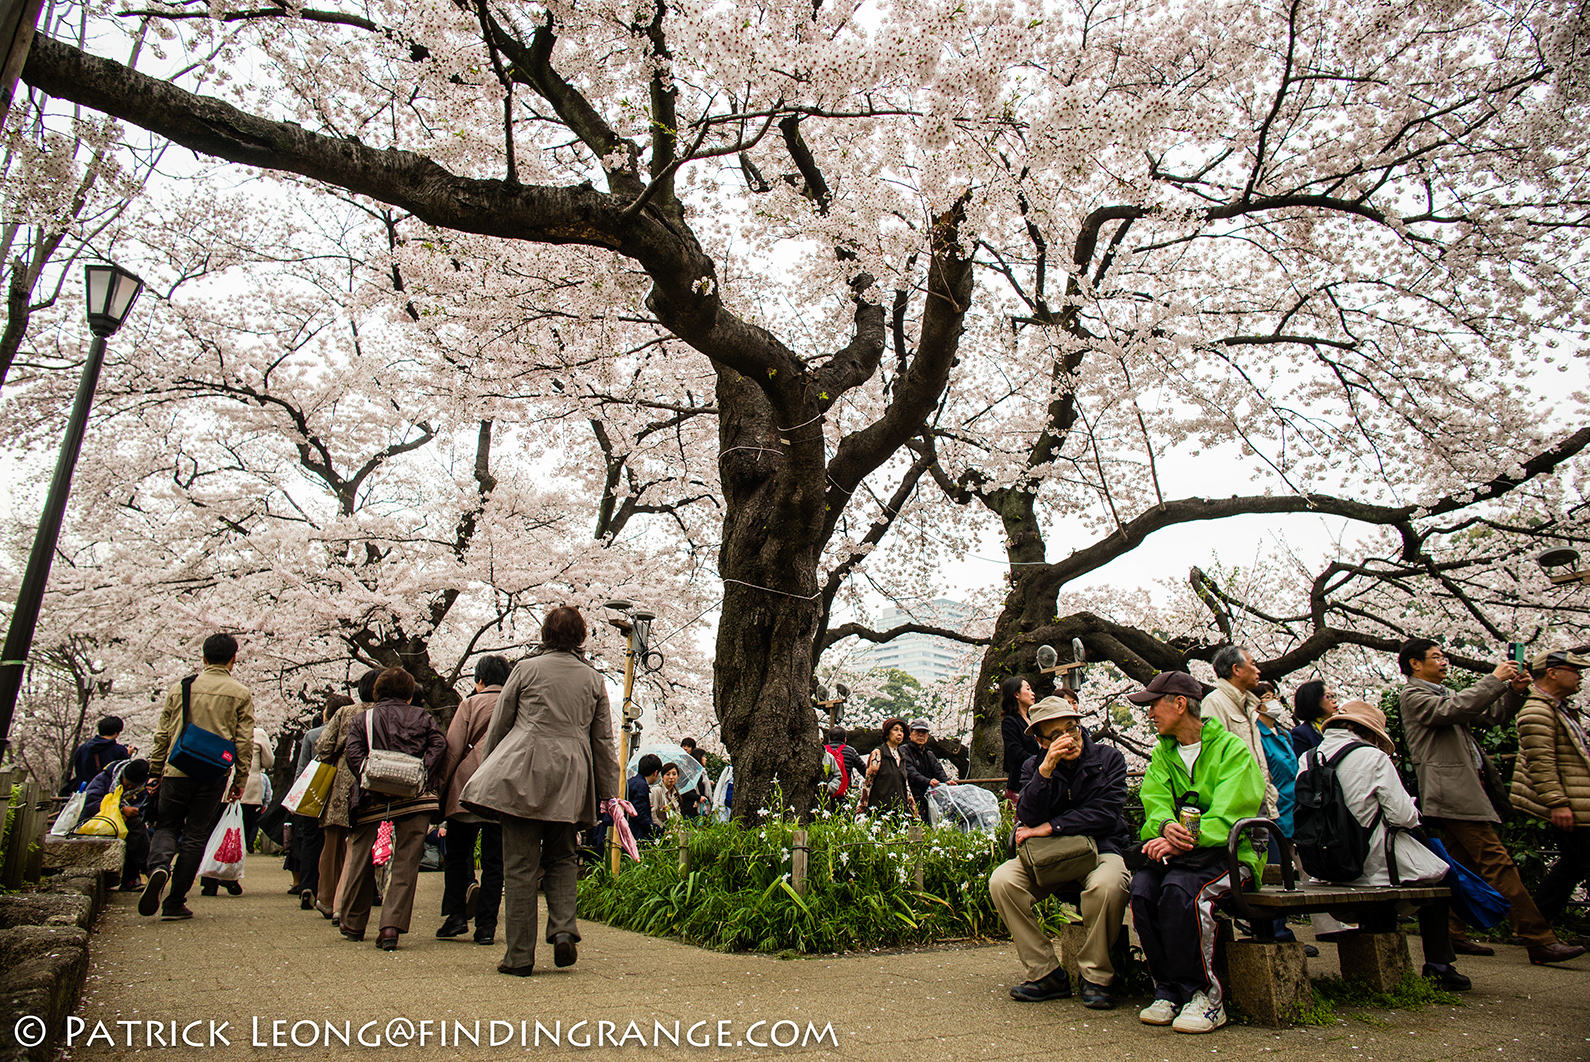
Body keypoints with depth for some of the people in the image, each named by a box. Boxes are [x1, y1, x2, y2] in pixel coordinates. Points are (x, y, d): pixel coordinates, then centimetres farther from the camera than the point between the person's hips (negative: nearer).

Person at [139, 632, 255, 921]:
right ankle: (175, 903, 9)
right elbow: (245, 742, -1)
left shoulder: (179, 688, 8)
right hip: (214, 776, -1)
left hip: (177, 771, 1)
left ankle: (159, 866, -15)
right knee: (195, 835, 7)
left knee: (166, 826, 15)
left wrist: (155, 773, 18)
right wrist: (240, 781, 5)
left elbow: (162, 735, 10)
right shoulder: (241, 694, 1)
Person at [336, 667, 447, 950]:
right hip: (416, 798, -1)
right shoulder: (422, 717, 14)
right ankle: (392, 925, -8)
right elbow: (438, 745, -1)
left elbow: (353, 754, -1)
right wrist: (423, 775, -5)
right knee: (406, 863, 3)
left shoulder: (362, 718, 14)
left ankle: (352, 923, 30)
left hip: (374, 799, 1)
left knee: (361, 860, 16)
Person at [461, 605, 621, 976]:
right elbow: (603, 740, 12)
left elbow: (498, 726, 7)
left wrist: (490, 771, 19)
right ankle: (563, 928, -1)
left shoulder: (526, 669, 3)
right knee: (562, 858, 18)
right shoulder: (594, 679, 9)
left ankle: (520, 955, 5)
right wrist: (610, 792, 17)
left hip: (522, 772, -2)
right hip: (569, 779, 3)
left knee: (520, 865, 3)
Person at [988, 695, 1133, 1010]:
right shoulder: (1035, 766, 4)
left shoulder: (1109, 759, -2)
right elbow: (1027, 819, -10)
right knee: (1001, 880, -23)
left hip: (1101, 848, -2)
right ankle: (1046, 973, -10)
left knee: (1107, 885, -37)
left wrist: (1050, 827, -13)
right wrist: (1046, 769, -22)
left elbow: (1105, 813, -12)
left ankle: (1095, 976, -13)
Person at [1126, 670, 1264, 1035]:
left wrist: (1187, 837, -29)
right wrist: (1166, 827, -22)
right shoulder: (1162, 752, 16)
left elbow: (1227, 819, -15)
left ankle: (1205, 996, -17)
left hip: (1230, 853, -5)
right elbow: (1155, 803, 2)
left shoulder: (1232, 749, -4)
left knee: (1178, 889, -33)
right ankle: (1169, 990, -12)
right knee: (1142, 886, -25)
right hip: (1177, 851, 5)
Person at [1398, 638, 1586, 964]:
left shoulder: (1443, 694, 25)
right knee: (1497, 863, -11)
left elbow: (1490, 716, 23)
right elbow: (1455, 709, -22)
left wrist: (1513, 690, 5)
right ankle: (1539, 940, -11)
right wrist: (1495, 679, -15)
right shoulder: (1412, 696, -5)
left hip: (1467, 789, 10)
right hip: (1453, 793, -10)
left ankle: (1452, 936, 15)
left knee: (1462, 865, 10)